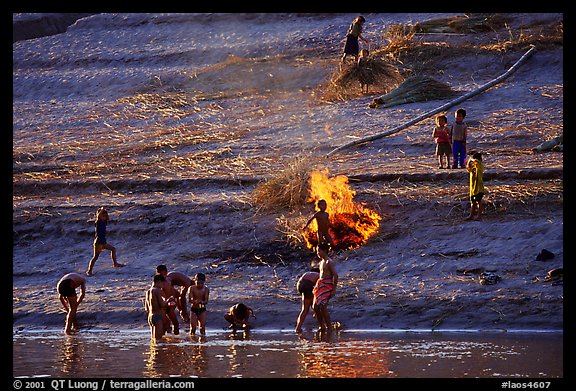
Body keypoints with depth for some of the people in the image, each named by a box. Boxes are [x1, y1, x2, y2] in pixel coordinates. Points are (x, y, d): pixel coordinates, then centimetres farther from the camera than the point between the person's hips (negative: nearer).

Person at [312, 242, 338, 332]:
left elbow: (335, 275, -15)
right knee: (315, 306, 5)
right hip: (320, 286, 9)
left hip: (327, 286, -9)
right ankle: (322, 327, 13)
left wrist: (334, 290, -19)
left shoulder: (329, 262, -11)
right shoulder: (321, 262, 17)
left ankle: (329, 327, -10)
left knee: (323, 307, -16)